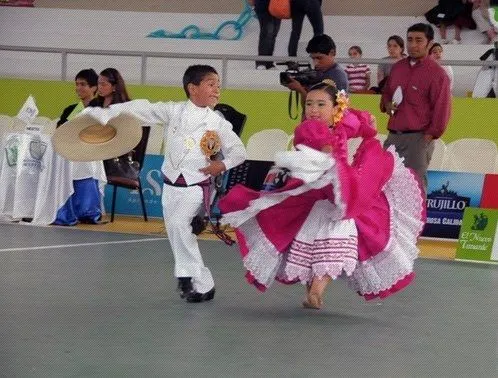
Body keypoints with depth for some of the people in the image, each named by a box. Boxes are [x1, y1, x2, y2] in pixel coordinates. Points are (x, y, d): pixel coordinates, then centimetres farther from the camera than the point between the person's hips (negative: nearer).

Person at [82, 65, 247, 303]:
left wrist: (223, 165, -13)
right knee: (178, 235, 6)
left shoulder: (218, 122, -3)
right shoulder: (174, 111, 0)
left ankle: (188, 274, -9)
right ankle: (202, 284, 20)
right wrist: (106, 113, -11)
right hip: (171, 185, 4)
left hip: (195, 186, -4)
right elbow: (141, 109, -4)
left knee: (177, 223, -25)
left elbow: (238, 151, 6)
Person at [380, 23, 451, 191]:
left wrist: (429, 136, -10)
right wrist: (386, 104, 6)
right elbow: (386, 92, 29)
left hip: (418, 139, -7)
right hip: (393, 136, 7)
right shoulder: (397, 67, 14)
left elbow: (442, 109, -8)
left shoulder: (436, 73, -7)